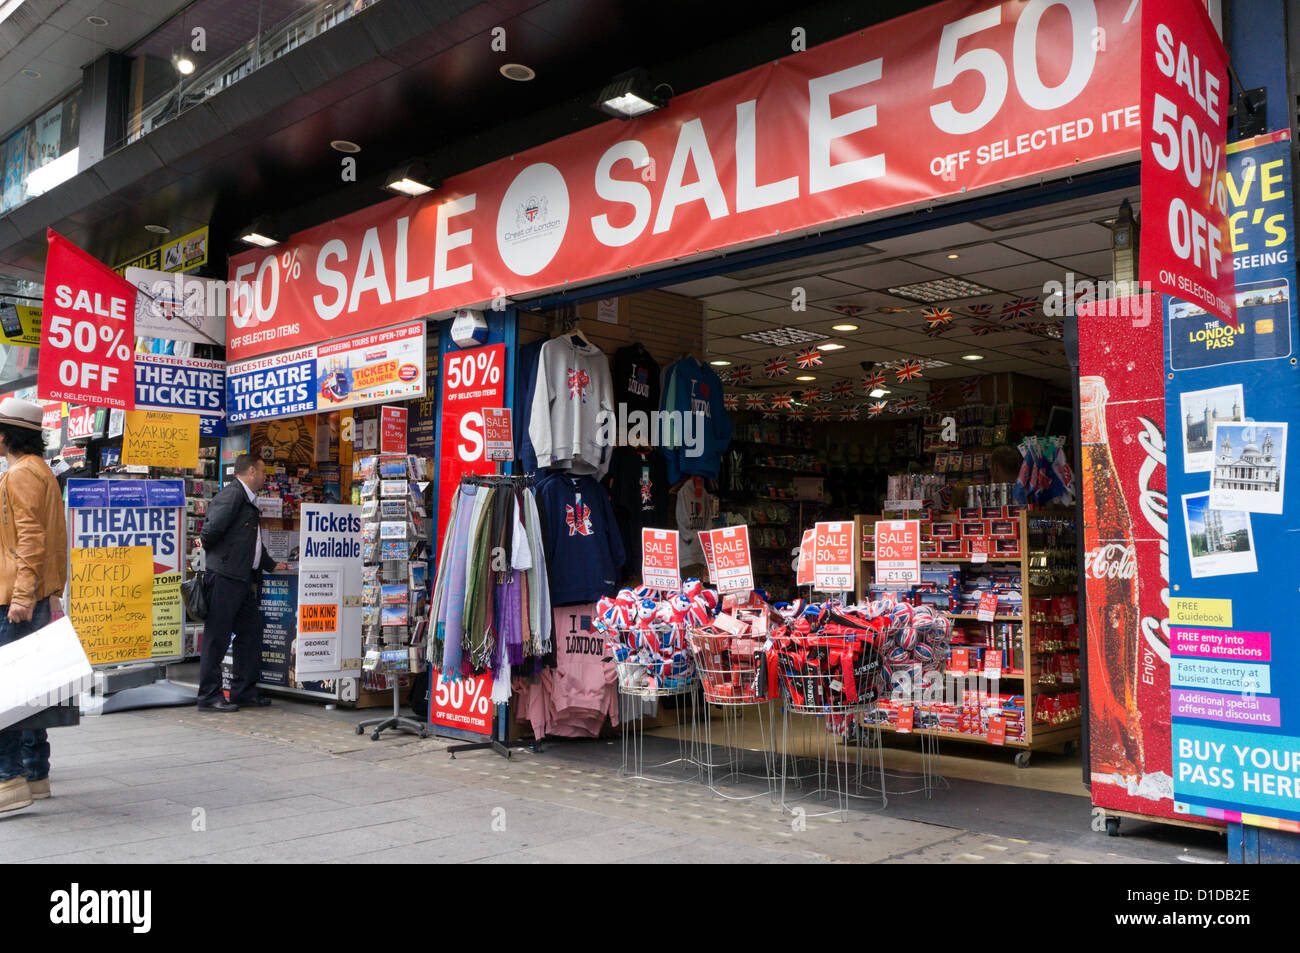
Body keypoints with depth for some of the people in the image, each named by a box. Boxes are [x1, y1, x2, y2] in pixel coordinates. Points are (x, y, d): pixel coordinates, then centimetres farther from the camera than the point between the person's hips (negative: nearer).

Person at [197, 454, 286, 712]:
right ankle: (209, 696, 4)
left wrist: (270, 564, 31)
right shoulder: (231, 494, -11)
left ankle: (244, 692, 18)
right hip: (225, 575, -10)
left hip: (244, 579, 10)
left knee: (251, 633, 11)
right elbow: (213, 528, -21)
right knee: (217, 637, -3)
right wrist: (206, 545, -2)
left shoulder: (249, 500, 21)